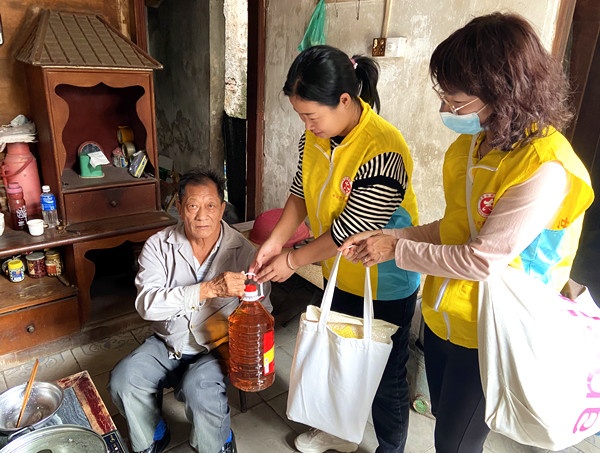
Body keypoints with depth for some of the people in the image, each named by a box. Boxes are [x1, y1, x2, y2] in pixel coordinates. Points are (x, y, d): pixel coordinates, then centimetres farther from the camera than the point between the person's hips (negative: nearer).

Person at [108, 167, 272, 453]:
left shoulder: (242, 251, -12)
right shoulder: (159, 246, -9)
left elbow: (261, 310, -5)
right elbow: (146, 304, -24)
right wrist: (209, 289, -36)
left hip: (216, 347, -2)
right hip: (167, 344, 3)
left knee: (200, 389, -29)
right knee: (122, 381, -17)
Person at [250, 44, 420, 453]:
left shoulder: (383, 151, -31)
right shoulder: (315, 136, -7)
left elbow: (349, 231, -27)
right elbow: (301, 193, 2)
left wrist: (294, 260, -16)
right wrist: (275, 241, -12)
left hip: (384, 286, -7)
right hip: (339, 275, 8)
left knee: (385, 377, 13)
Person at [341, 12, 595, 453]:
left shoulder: (545, 167, -26)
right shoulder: (473, 141, -3)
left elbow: (484, 260, -25)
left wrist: (397, 250, -16)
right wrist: (388, 236, -8)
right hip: (441, 316, 7)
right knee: (444, 415, 28)